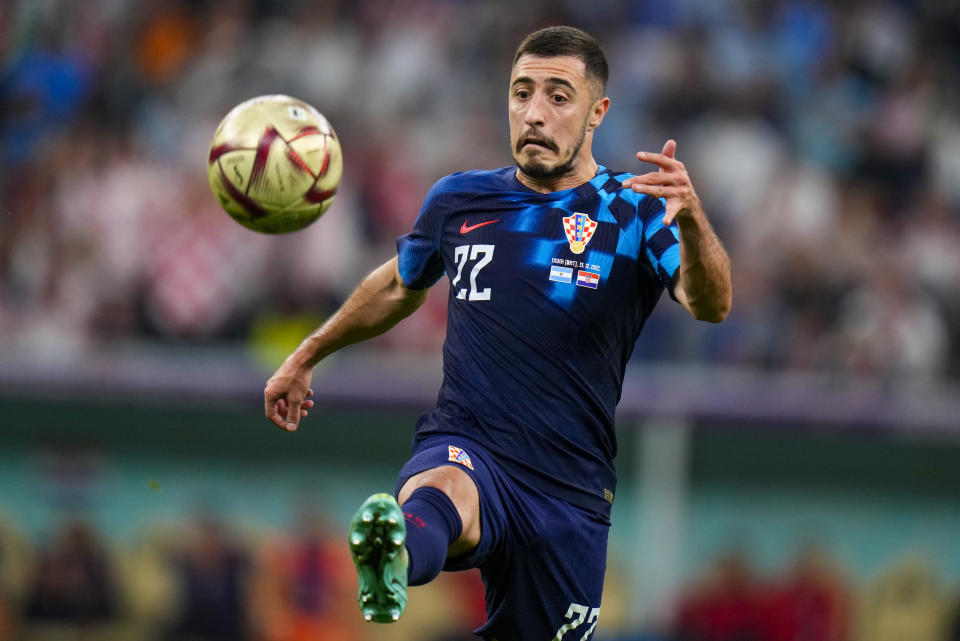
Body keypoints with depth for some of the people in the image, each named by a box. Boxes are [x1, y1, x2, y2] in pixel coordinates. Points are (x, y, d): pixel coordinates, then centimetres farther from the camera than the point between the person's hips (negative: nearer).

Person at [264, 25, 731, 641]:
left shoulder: (635, 212, 1)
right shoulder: (459, 199, 11)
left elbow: (711, 305, -18)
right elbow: (399, 287, 32)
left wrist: (691, 222, -39)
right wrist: (306, 357, 40)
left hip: (569, 491, 1)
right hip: (461, 451, -1)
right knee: (436, 498, -36)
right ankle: (393, 565, -72)